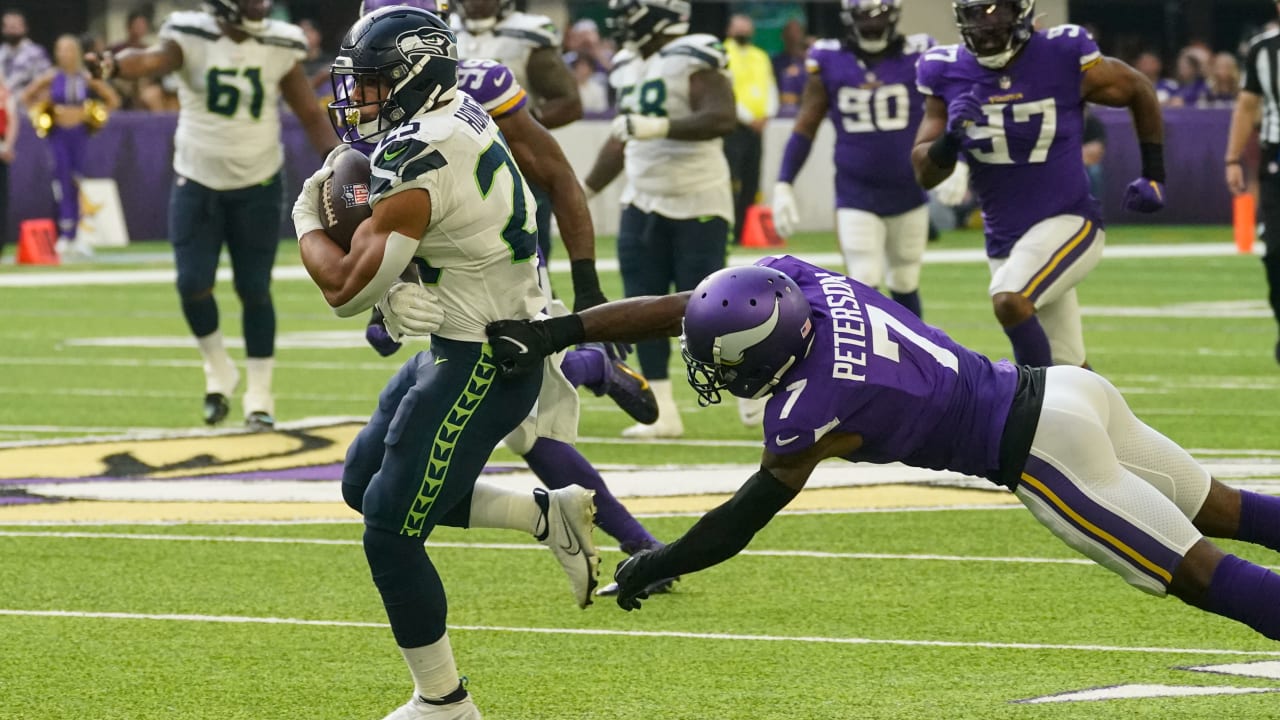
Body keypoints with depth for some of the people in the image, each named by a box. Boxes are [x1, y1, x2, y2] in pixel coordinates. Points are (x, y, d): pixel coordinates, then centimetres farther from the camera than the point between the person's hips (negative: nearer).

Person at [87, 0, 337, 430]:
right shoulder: (191, 37, -14)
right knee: (193, 285, -7)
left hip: (257, 188, 1)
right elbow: (155, 60, -36)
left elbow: (311, 116, 2)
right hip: (197, 184, -1)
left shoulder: (279, 47, -6)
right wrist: (116, 65, -59)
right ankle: (218, 372, 20)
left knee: (254, 290, 2)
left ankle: (259, 395, 15)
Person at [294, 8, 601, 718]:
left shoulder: (419, 160, -24)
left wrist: (308, 220, -3)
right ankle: (548, 515, 18)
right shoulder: (462, 118, 5)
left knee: (391, 534, -1)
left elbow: (346, 288, -22)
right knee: (365, 481, 19)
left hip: (481, 364, -10)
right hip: (466, 344, 10)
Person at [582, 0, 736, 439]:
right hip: (644, 203, 8)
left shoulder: (694, 61, -14)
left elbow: (722, 119, -27)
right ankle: (662, 413, 7)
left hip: (696, 205, -8)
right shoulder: (629, 66, 12)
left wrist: (659, 127, -33)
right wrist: (584, 190, 22)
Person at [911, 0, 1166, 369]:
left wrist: (1154, 175, 7)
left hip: (1068, 222, -5)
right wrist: (950, 140, -20)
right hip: (1005, 240, 5)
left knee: (1010, 301, -31)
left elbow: (1139, 91, 6)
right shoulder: (948, 73, -3)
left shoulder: (1064, 58, -12)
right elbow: (925, 175, 1)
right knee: (1068, 370, 12)